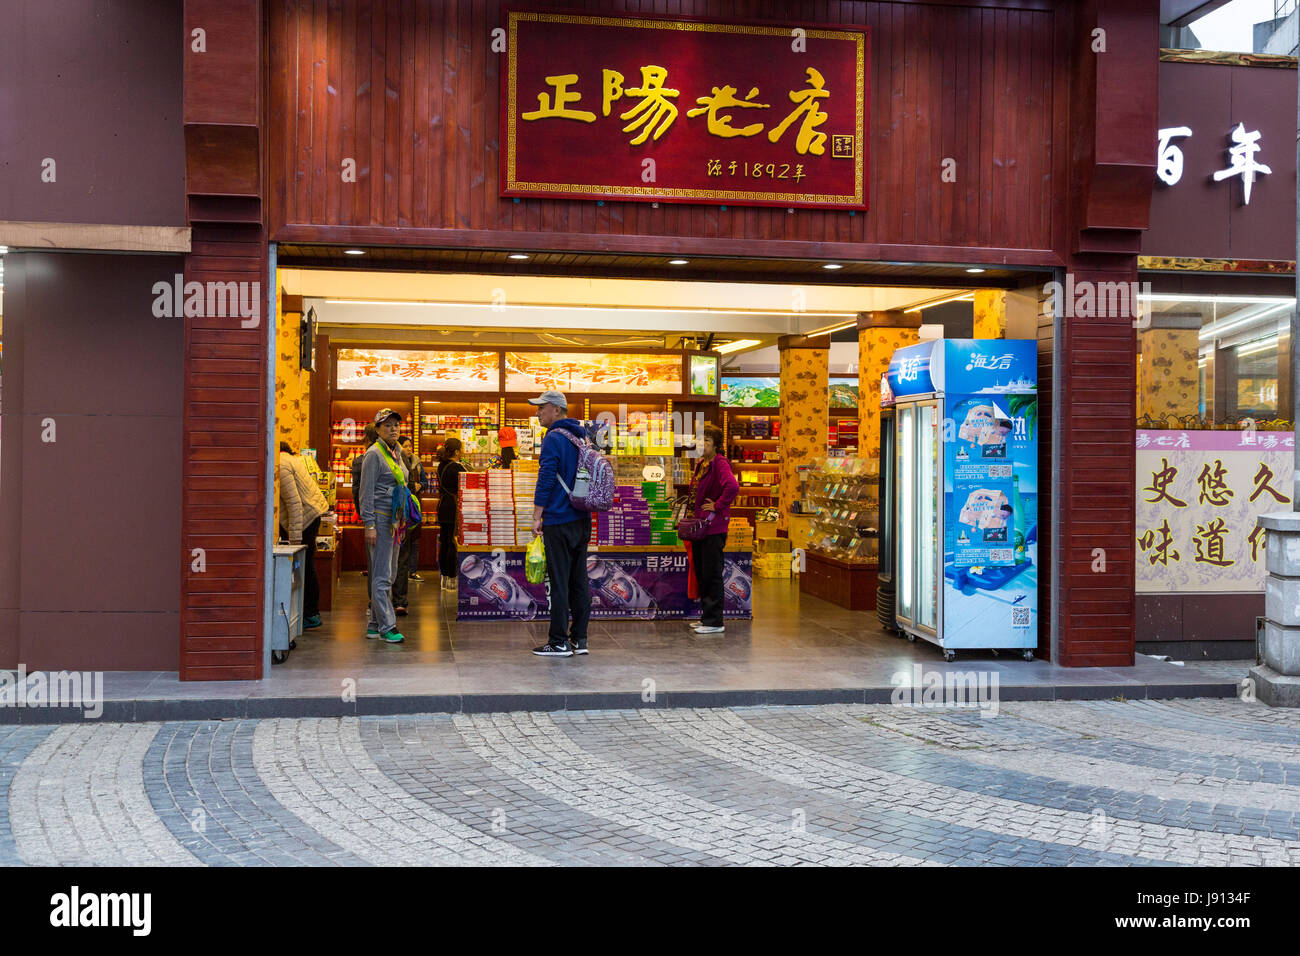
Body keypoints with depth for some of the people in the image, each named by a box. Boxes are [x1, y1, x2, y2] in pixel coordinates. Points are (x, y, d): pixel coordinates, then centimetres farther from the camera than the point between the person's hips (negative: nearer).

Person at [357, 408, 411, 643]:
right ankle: (387, 626, -6)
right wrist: (369, 525, -18)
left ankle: (375, 623, 17)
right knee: (382, 575, -8)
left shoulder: (396, 454, 16)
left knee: (390, 574, 11)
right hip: (380, 518, -9)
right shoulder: (374, 454, -9)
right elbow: (367, 492, -13)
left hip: (394, 520, 9)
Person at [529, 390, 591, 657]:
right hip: (583, 520, 8)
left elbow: (546, 479, -16)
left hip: (559, 522, -8)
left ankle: (559, 642, -3)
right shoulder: (581, 437, 16)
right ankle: (579, 639, 13)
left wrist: (537, 517, -12)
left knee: (559, 582, -5)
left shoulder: (554, 438, -11)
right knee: (579, 580, 10)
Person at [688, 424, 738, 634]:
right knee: (701, 573, 15)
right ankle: (706, 617, 24)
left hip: (714, 528, -10)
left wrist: (718, 506, -20)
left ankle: (714, 622, 3)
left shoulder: (720, 464, -14)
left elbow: (732, 486, -31)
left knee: (711, 575, -4)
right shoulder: (702, 464, 15)